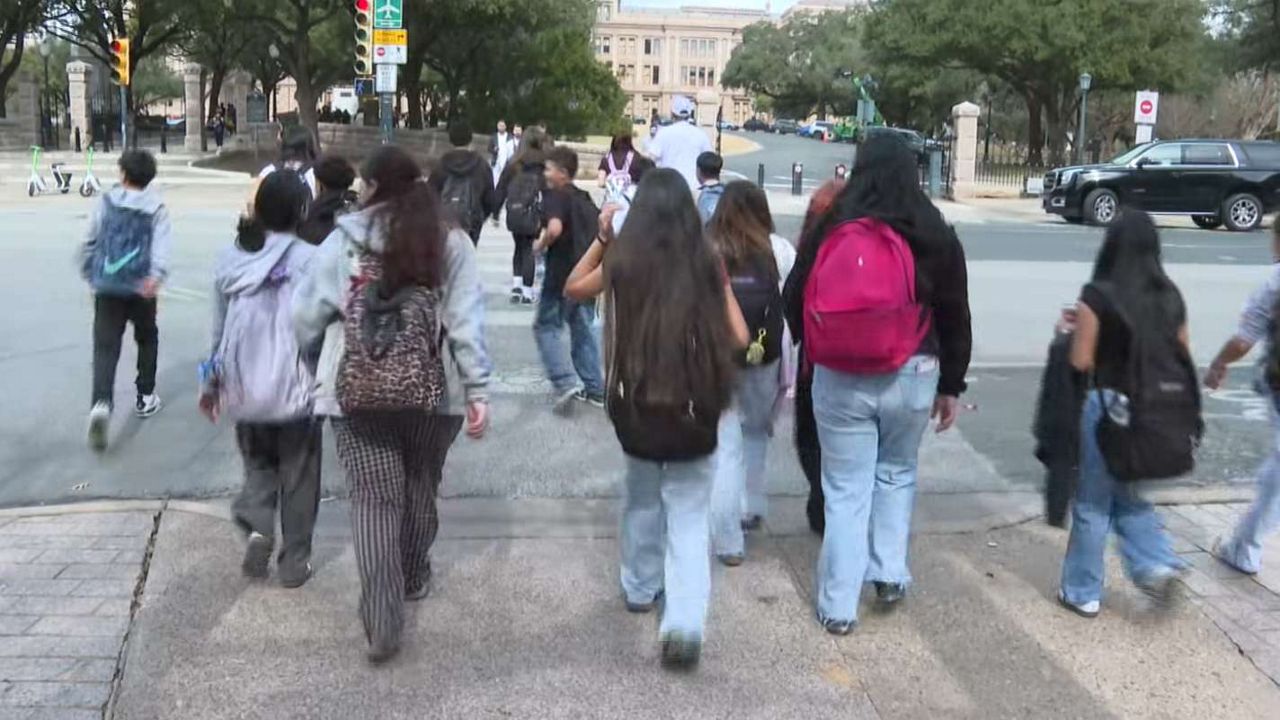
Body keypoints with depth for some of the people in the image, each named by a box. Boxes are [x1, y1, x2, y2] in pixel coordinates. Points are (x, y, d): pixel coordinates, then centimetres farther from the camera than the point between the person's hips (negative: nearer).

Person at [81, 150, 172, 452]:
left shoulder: (107, 203, 5)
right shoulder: (156, 208, 2)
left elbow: (91, 241, 12)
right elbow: (162, 244, -15)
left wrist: (89, 272, 27)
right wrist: (157, 274, -27)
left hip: (106, 287, 0)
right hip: (141, 288, 0)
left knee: (105, 346, -4)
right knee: (147, 339, 23)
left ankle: (102, 403, -25)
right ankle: (145, 397, 29)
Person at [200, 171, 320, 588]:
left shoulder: (230, 259, 2)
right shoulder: (308, 260, -13)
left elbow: (219, 328, 9)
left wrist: (212, 382, 20)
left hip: (244, 387, 4)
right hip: (295, 388, -4)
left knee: (258, 463, 22)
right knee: (298, 475, 11)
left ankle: (257, 526, 0)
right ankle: (294, 561, 18)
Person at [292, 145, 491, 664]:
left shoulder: (343, 241, -1)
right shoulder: (450, 242, 0)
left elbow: (305, 317, 0)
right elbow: (467, 322, -8)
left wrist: (316, 366, 18)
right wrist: (478, 390, -8)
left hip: (357, 392, -1)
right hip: (431, 391, 1)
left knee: (373, 498, 1)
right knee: (421, 486, 21)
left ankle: (382, 621, -5)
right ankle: (414, 576, 41)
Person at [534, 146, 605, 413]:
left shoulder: (555, 196, -13)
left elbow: (554, 228, -31)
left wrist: (541, 245, -15)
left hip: (561, 274, -7)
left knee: (547, 327, 4)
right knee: (583, 329, 16)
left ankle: (566, 382, -11)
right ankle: (593, 388, 18)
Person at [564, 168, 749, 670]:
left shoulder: (622, 261, -5)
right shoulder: (707, 264, -6)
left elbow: (573, 288, 14)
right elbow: (738, 338, -2)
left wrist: (601, 239, 11)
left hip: (635, 405, 2)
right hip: (694, 407, -1)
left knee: (642, 497, 25)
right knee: (689, 516, 5)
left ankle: (640, 589, 41)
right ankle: (684, 624, -9)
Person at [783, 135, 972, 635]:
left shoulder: (829, 231, -4)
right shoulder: (934, 234, -4)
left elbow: (795, 301, 2)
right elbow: (955, 317, 1)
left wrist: (816, 354, 18)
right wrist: (951, 386, 10)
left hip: (838, 380, 0)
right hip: (910, 377, 0)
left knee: (845, 489, 9)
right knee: (897, 473, 25)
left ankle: (838, 607, 13)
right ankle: (890, 574, 25)